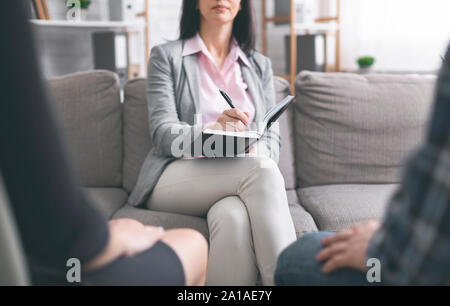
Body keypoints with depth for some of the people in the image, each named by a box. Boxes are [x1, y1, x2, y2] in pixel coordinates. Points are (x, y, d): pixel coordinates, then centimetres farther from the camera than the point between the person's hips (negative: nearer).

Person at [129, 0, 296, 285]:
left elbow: (273, 139, 11)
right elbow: (163, 133, -4)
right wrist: (213, 131, -27)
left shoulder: (260, 65, 19)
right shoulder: (166, 56, 9)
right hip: (174, 179, -2)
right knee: (261, 170, -32)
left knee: (232, 216, -36)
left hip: (240, 181, 2)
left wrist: (253, 149, -16)